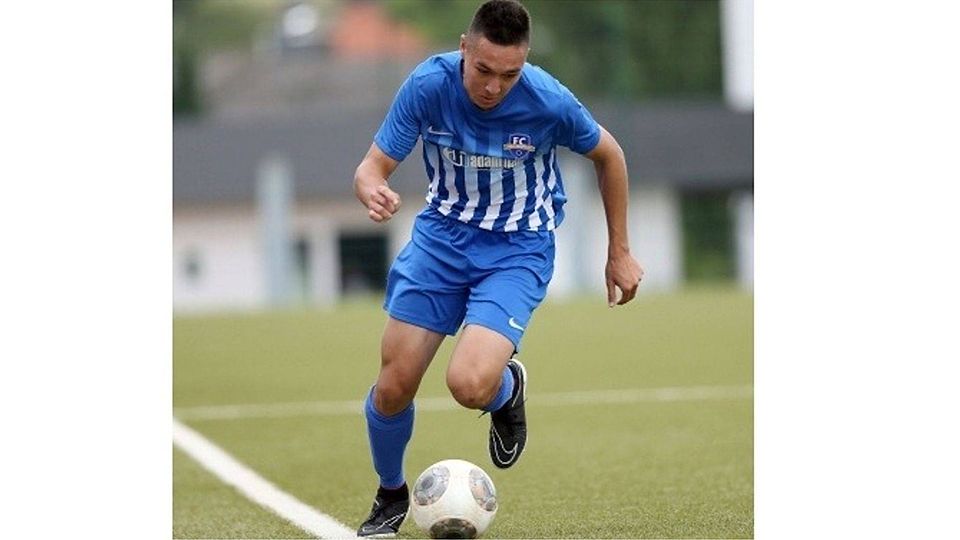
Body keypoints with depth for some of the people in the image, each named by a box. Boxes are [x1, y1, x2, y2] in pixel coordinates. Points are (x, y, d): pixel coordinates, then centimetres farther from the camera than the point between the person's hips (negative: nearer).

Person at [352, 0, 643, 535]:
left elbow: (609, 156, -1)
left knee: (470, 385, -25)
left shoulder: (550, 101, -21)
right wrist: (375, 193, -38)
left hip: (518, 250, -2)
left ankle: (509, 387, 14)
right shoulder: (428, 84, -18)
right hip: (442, 234, 3)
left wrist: (619, 253, 6)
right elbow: (374, 165, -12)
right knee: (394, 385, -3)